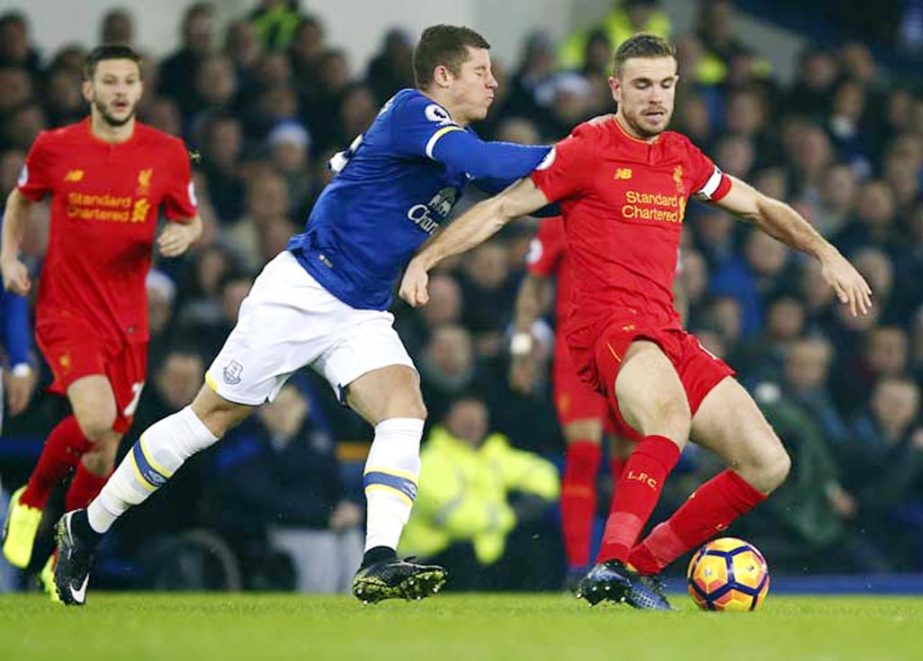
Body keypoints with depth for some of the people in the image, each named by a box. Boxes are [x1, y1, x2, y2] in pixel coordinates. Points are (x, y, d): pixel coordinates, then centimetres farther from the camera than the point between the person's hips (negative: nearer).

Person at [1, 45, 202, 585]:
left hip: (127, 318, 3)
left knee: (105, 451, 6)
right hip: (66, 308, -3)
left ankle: (64, 563, 26)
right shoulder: (55, 147, -2)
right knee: (94, 418, -26)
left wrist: (185, 235, -11)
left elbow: (192, 220, 12)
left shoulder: (167, 153, 0)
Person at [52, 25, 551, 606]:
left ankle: (379, 564, -29)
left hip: (362, 317, 8)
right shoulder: (411, 111, -14)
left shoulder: (455, 140, 12)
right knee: (210, 418, 0)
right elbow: (481, 161, -30)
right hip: (300, 291, -8)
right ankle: (87, 527, 15)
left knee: (405, 410, -19)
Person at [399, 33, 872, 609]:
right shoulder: (586, 151, -1)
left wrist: (827, 254, 22)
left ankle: (641, 565, 3)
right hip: (608, 325, -7)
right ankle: (610, 564, -45)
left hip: (668, 334, 7)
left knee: (768, 464, -2)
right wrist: (424, 259, -10)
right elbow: (501, 209, -1)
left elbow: (759, 207, 30)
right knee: (671, 419, -39)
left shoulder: (682, 157, 17)